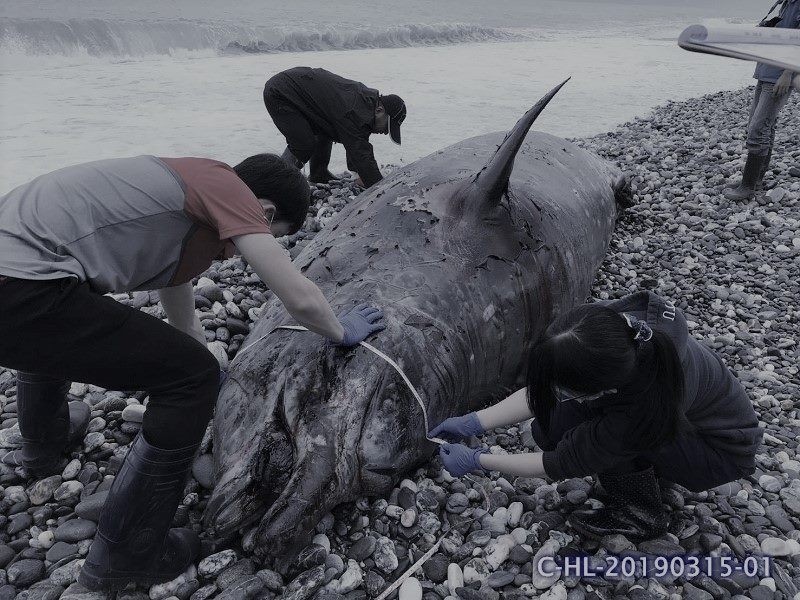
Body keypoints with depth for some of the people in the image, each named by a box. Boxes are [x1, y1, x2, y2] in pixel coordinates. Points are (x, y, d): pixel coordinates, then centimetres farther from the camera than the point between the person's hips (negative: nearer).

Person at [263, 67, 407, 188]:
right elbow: (362, 155, -33)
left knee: (326, 131, 14)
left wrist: (360, 174, 3)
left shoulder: (367, 97, 0)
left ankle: (318, 175, 27)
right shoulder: (353, 112, -31)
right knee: (305, 145, -17)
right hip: (278, 94, -10)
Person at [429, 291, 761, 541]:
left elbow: (562, 464, -25)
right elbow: (542, 393, -13)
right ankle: (647, 464, 10)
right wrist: (475, 422, -14)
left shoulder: (643, 406, -41)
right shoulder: (609, 322, -29)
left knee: (563, 425, -26)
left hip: (722, 451, -6)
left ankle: (640, 516, -3)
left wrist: (476, 460, -17)